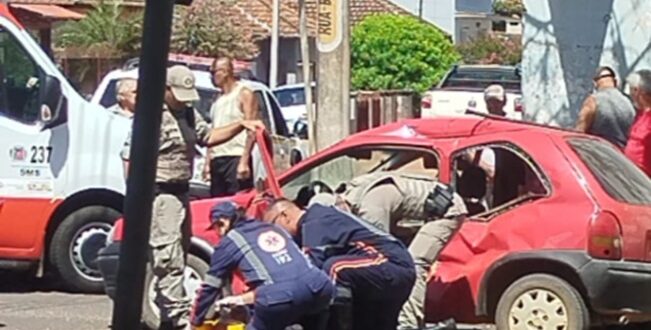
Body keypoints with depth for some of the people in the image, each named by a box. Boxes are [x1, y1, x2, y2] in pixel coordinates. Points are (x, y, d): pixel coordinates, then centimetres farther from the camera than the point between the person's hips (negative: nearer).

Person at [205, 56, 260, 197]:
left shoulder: (244, 94, -1)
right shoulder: (218, 100, 20)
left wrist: (244, 162, -18)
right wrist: (208, 162, 15)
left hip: (236, 158, -7)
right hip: (217, 159, 8)